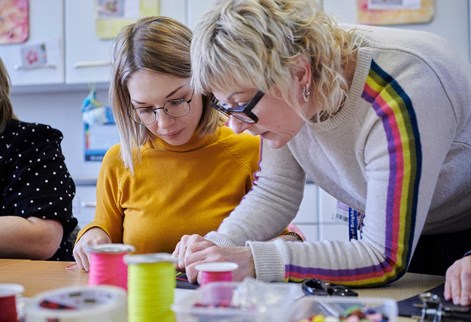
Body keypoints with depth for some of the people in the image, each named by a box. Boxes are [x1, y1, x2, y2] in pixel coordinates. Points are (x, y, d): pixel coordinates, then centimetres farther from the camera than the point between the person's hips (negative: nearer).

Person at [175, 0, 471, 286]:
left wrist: (253, 261, -39)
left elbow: (386, 260, -33)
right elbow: (274, 194, -5)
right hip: (372, 232, 3)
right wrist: (216, 245, -24)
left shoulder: (397, 103, -35)